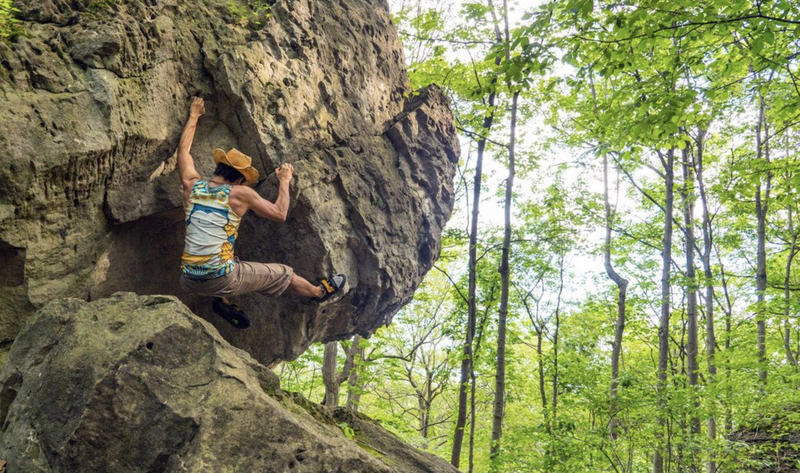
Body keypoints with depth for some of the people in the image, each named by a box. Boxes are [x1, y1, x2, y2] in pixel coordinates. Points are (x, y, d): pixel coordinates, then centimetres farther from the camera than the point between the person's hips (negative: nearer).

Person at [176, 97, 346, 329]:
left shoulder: (192, 186, 5)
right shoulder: (240, 194, -6)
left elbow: (183, 150, 23)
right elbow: (280, 213, 4)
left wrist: (194, 116, 35)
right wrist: (284, 181, 17)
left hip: (188, 281, 5)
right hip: (220, 280, -4)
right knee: (282, 274, 17)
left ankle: (222, 301, 19)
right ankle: (320, 291, 44)